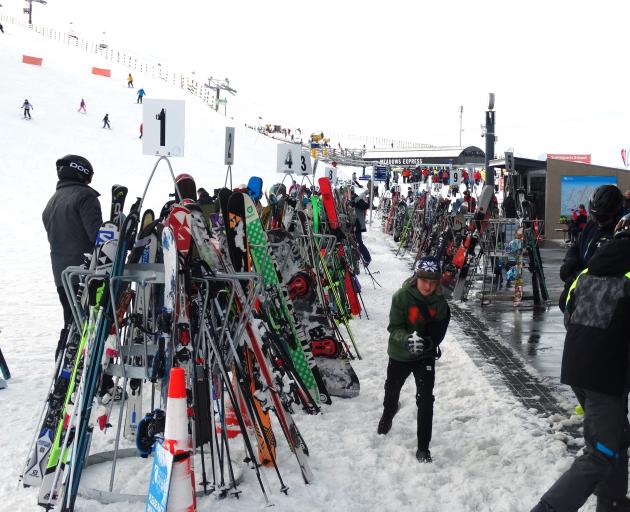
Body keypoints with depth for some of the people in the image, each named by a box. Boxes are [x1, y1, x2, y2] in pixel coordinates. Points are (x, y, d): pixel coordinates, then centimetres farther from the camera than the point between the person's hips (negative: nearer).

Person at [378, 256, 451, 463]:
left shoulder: (440, 302, -15)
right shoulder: (401, 296, -23)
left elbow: (439, 331, -12)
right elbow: (394, 328, -22)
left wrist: (429, 342, -34)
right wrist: (408, 339, -42)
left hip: (426, 356, 0)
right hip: (399, 355, 0)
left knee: (425, 400, -10)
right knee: (392, 391, 24)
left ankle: (423, 447, 3)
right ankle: (388, 414, 60)